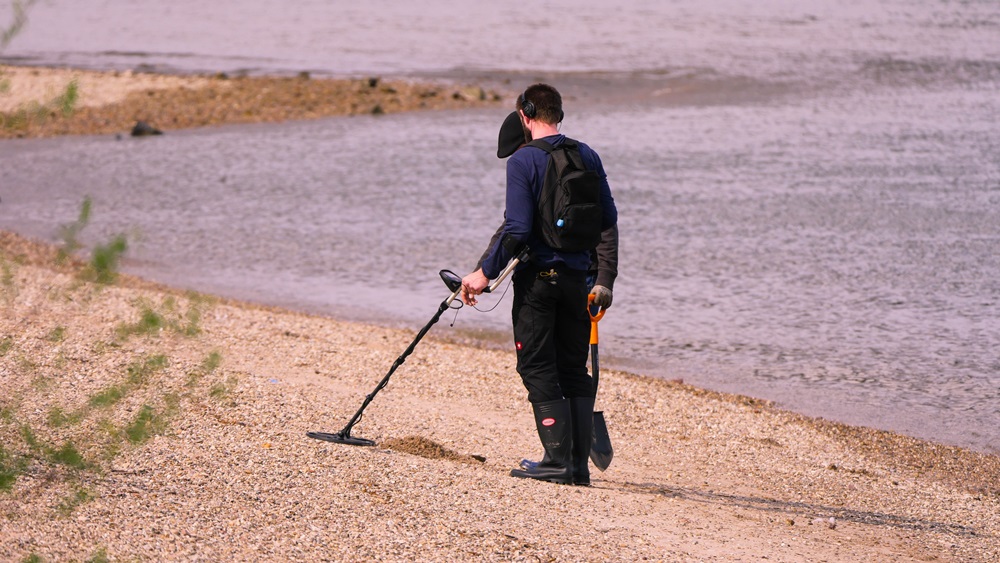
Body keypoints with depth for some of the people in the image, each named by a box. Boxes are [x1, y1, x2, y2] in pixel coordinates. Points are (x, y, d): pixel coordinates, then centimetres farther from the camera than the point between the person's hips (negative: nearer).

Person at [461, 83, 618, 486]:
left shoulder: (523, 160, -11)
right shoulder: (586, 156, 6)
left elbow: (517, 229, -17)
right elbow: (608, 219, 9)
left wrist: (486, 273, -11)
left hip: (537, 276, -5)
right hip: (577, 275, 5)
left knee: (538, 370, 1)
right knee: (575, 370, 12)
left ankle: (558, 460, -6)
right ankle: (580, 464, 10)